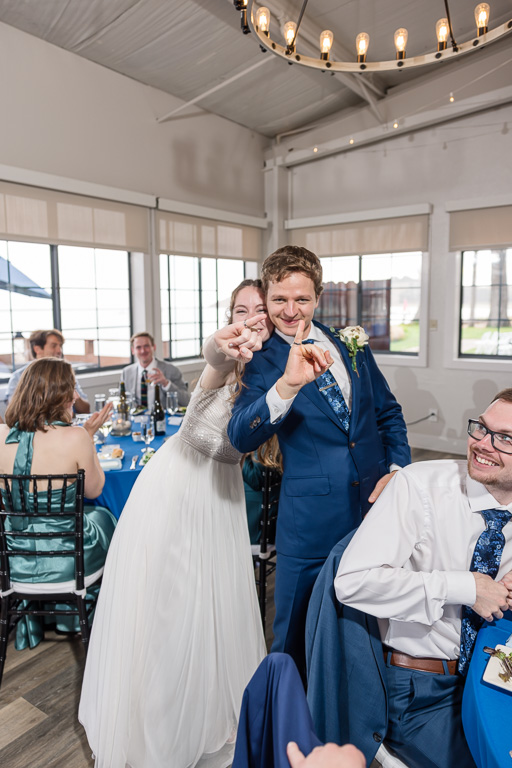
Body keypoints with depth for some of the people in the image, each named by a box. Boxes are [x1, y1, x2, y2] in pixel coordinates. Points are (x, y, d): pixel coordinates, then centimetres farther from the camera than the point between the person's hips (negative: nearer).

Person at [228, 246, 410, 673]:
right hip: (312, 516, -4)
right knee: (296, 633, 12)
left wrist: (397, 469, -2)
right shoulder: (263, 362, -8)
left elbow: (388, 412, 12)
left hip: (376, 500, 4)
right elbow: (241, 438, -24)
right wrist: (286, 384, -40)